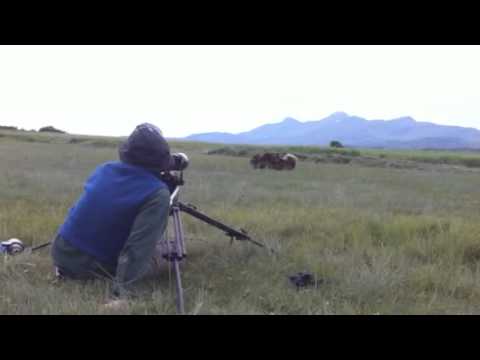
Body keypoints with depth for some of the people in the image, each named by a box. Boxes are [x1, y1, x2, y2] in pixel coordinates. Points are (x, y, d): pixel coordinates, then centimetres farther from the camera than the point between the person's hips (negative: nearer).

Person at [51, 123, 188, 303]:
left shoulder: (104, 168, -3)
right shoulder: (157, 193, -20)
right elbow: (140, 247, -26)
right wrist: (122, 292, -26)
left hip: (61, 251, 6)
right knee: (153, 256, 13)